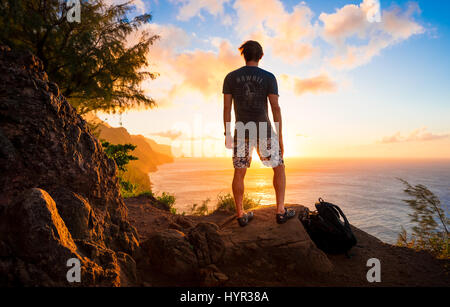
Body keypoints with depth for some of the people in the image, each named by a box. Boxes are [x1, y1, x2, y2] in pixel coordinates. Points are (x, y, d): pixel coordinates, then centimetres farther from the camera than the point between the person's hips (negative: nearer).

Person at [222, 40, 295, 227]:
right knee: (279, 168, 14)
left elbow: (226, 108, -1)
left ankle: (241, 215, 14)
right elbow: (275, 108, -8)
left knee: (239, 173, 10)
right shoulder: (268, 77, -3)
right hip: (264, 132, -2)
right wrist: (279, 137, -2)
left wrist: (227, 135, 5)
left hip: (241, 132, 2)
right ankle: (281, 211, 11)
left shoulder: (231, 77, 2)